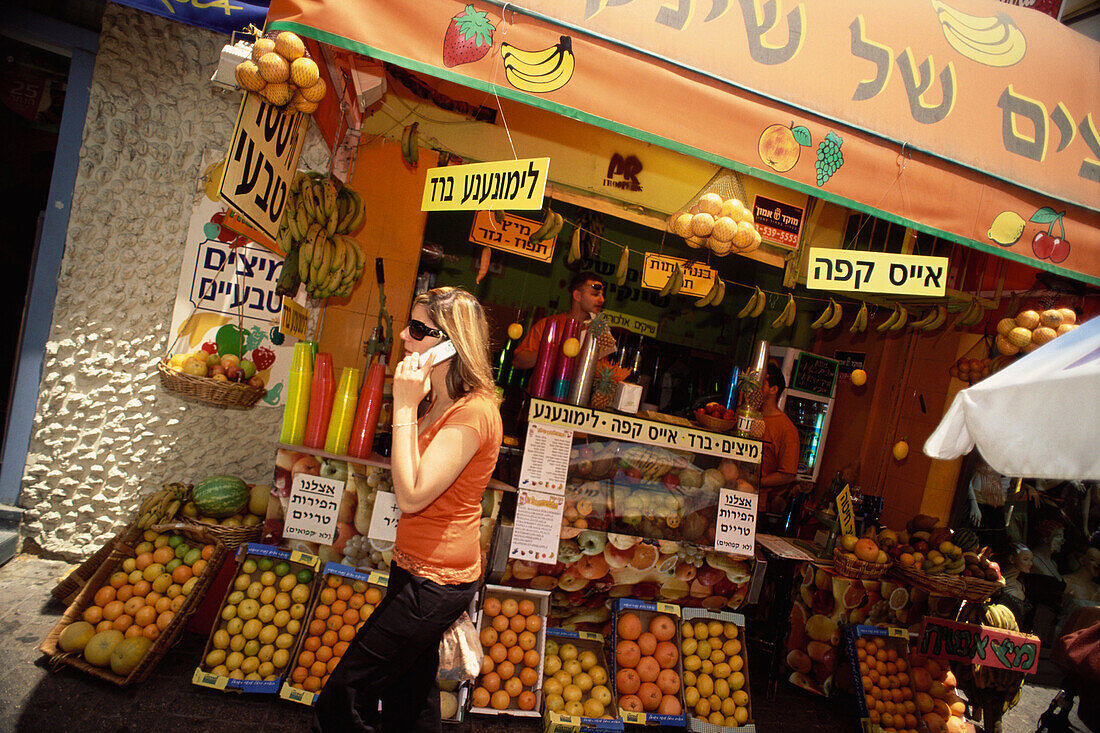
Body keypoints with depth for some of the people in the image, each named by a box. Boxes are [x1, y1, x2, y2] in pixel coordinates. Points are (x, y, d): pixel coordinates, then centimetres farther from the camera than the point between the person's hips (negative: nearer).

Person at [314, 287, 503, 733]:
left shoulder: (473, 412, -22)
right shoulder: (438, 401, 9)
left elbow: (411, 496, -26)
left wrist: (405, 407, -25)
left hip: (434, 580, -10)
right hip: (418, 568, 10)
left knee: (348, 693, 0)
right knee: (412, 691, 23)